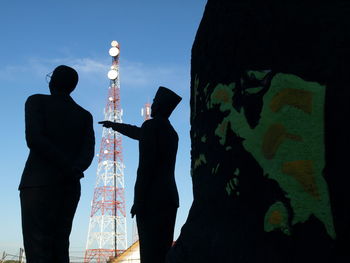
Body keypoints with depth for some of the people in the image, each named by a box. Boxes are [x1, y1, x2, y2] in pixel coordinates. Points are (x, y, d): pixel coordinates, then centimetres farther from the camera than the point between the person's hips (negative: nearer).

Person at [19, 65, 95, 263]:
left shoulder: (37, 101, 4)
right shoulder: (85, 116, 17)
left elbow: (34, 139, -13)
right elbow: (88, 152, 0)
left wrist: (68, 168, -13)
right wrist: (75, 170, -17)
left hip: (39, 182, -5)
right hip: (70, 187, 5)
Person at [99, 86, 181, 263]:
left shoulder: (151, 125, -6)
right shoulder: (172, 133, 22)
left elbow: (146, 165, -15)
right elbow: (137, 133, 40)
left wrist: (138, 201, -16)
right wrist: (115, 125, 54)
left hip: (152, 199, -8)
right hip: (170, 198, 8)